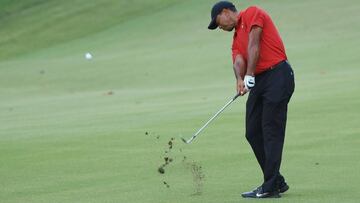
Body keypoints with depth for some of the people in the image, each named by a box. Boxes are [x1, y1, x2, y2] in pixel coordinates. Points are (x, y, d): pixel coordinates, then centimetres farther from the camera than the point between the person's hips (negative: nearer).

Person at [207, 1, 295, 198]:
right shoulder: (236, 39, 24)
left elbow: (254, 45, -10)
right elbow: (238, 61, 4)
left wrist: (249, 75, -16)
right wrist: (240, 79, -18)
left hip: (277, 73, -9)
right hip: (258, 82, 9)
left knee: (271, 131, -10)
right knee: (253, 133, 6)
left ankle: (270, 187, -11)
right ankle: (276, 182, 15)